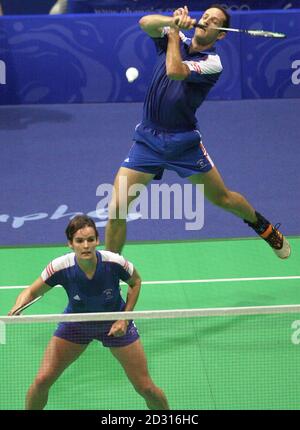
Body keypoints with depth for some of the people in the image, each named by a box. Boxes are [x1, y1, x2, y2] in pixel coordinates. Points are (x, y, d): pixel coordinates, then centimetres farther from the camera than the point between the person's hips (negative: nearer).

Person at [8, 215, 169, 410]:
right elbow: (32, 292, -14)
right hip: (76, 325, 1)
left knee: (146, 388, -1)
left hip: (115, 325, 0)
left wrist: (125, 318, -13)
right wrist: (18, 307, -36)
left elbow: (135, 282, -7)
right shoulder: (61, 267, -29)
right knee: (42, 381, -9)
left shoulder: (115, 262, -29)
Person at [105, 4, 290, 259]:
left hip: (184, 142, -2)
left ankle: (261, 225, 43)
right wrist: (174, 21, -32)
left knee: (223, 198, 12)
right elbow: (145, 23, -16)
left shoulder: (212, 63, -10)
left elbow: (175, 71, -27)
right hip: (147, 139, 2)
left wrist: (174, 32, -17)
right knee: (117, 209, -10)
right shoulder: (175, 38, 3)